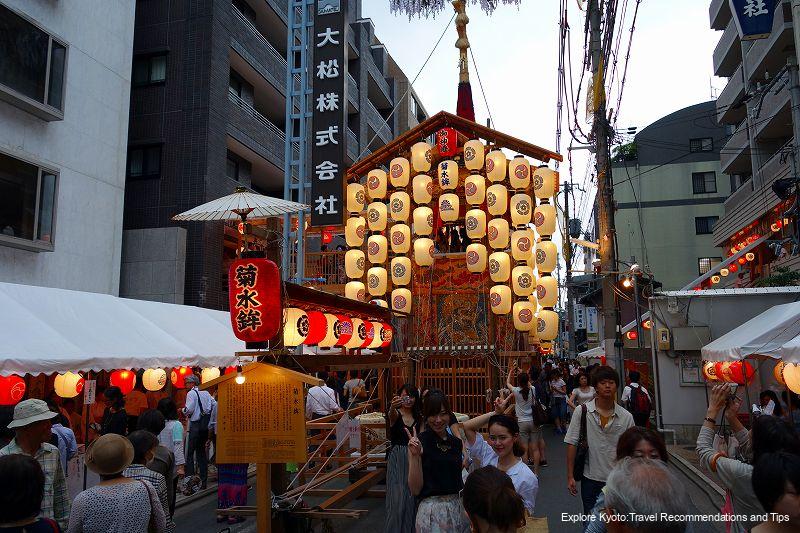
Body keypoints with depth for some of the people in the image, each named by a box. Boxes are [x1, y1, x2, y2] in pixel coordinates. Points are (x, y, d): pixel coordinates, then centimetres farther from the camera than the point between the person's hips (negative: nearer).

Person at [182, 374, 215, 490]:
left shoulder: (191, 393, -8)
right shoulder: (206, 393, 11)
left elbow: (189, 409, -16)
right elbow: (213, 403, 10)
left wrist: (183, 410, 4)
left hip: (195, 425, -7)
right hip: (205, 426, 7)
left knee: (189, 453, -2)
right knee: (201, 452, 13)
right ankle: (203, 481, 15)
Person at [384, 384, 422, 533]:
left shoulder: (419, 416, 8)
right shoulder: (396, 413, -6)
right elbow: (391, 415, -32)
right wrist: (392, 407, -54)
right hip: (397, 458, -3)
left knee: (412, 497, 8)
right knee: (397, 498, -5)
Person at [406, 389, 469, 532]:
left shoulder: (456, 442, 5)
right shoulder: (418, 442, -11)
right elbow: (415, 490, -13)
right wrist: (415, 455, -23)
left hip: (458, 508, 6)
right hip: (432, 511, -5)